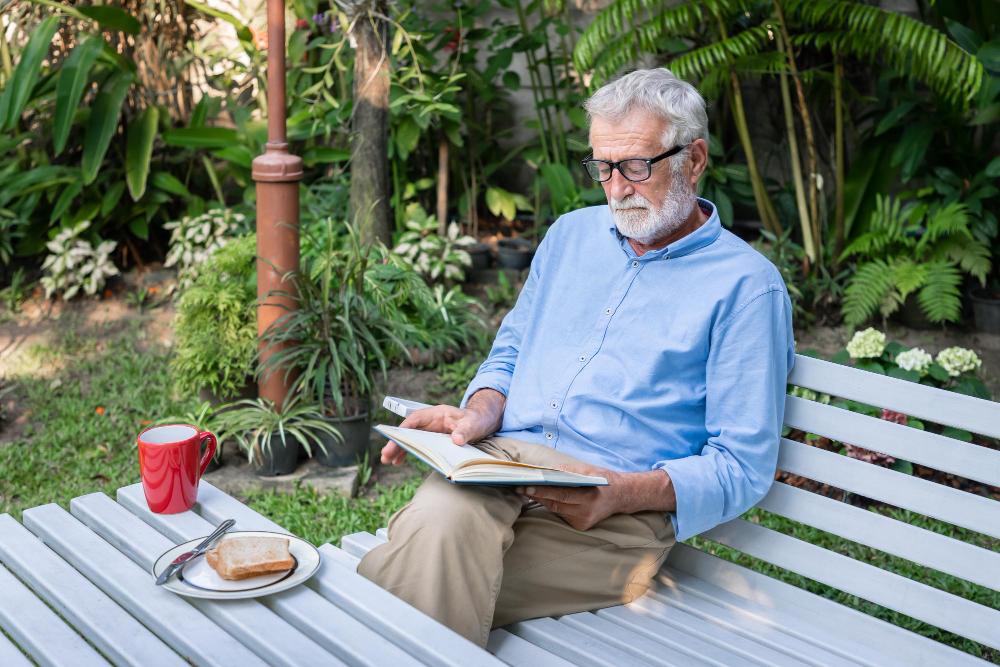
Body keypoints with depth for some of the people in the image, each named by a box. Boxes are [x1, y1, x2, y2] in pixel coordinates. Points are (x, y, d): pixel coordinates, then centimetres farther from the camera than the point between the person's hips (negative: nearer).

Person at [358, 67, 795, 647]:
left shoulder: (748, 286, 0)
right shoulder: (572, 234, 19)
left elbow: (742, 467, -4)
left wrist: (622, 492, -20)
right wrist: (480, 414, -1)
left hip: (621, 511, -4)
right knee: (440, 520, -31)